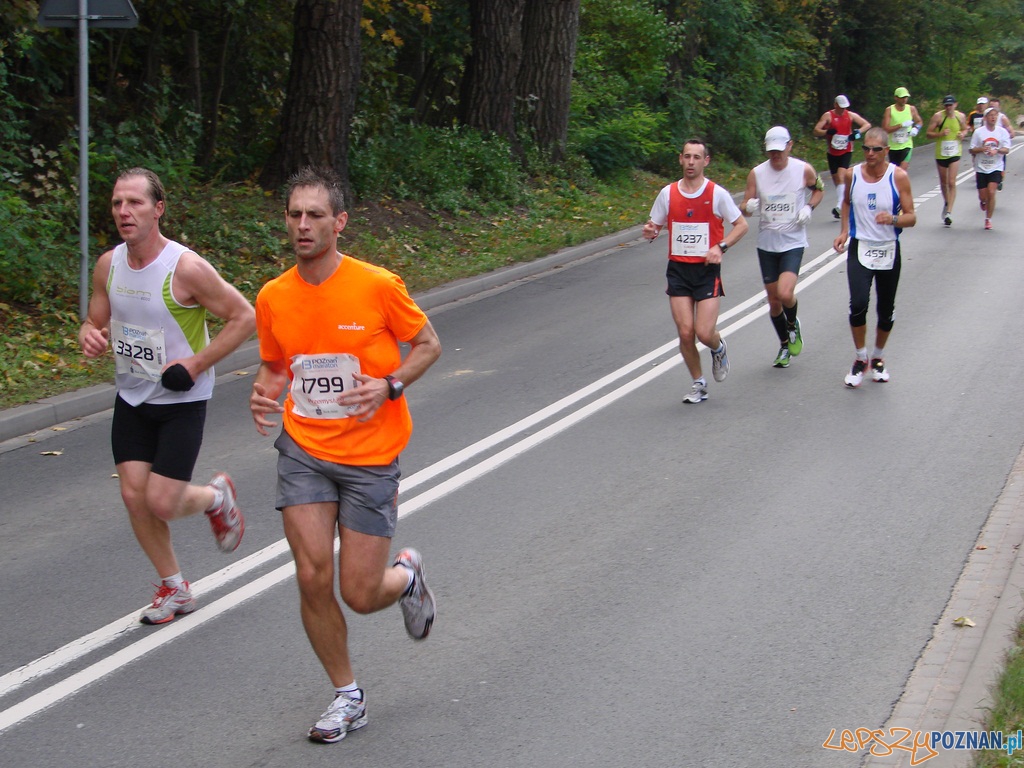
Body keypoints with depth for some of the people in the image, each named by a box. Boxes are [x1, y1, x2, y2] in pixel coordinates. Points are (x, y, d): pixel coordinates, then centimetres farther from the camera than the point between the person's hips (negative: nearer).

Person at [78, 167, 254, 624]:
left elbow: (245, 317, -14)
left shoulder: (186, 268, -20)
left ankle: (217, 496, 25)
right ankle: (174, 590, 20)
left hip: (181, 401, -6)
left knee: (162, 502, -10)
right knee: (133, 495, 1)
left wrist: (195, 364, -18)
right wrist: (90, 336, -12)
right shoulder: (108, 265, -2)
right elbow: (97, 321, 13)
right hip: (132, 398, 6)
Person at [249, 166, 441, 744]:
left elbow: (428, 344, 1)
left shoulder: (377, 285, -12)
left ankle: (407, 576, 35)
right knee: (313, 579, -5)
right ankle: (348, 697, 17)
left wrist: (391, 385, -17)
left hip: (370, 457, -3)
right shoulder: (273, 297, -1)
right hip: (304, 452, 3)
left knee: (360, 594, -3)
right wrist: (264, 395, -8)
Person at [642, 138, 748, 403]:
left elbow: (741, 225, 3)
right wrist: (650, 232, -11)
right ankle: (698, 384, 17)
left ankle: (718, 349, 26)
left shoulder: (717, 194, -4)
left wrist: (721, 247, -12)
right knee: (685, 333, -4)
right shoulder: (668, 194, 3)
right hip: (678, 269, 2)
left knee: (704, 332, -11)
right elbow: (655, 225, 14)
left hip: (707, 270, -2)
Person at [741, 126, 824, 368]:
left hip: (793, 242, -2)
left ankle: (793, 325, 14)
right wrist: (749, 206, -24)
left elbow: (819, 189, 13)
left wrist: (808, 207, -6)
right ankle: (784, 345, 30)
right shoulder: (756, 173, -3)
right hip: (766, 244, 3)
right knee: (773, 300, 8)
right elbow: (745, 208, 1)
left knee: (785, 293, -20)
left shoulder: (804, 170, -6)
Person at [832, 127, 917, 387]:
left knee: (886, 310, 9)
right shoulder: (852, 174, -2)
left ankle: (878, 358, 32)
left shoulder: (898, 176, -9)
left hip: (888, 251, 0)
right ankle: (860, 359, 1)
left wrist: (893, 219, -28)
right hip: (859, 249, 0)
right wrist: (844, 232, 7)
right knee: (858, 304, -17)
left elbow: (911, 217, -7)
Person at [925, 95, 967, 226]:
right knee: (943, 182, 14)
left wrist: (963, 134, -6)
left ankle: (949, 212, -13)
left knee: (952, 183, -11)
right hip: (941, 154, 0)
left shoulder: (961, 116, 0)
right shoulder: (938, 116, -9)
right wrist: (940, 134, -24)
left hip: (955, 154, 0)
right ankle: (946, 203, 41)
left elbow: (965, 129, 18)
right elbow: (928, 133, -7)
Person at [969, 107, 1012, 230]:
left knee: (991, 192, -15)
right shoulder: (979, 132, -1)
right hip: (981, 168, 1)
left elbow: (1006, 149, -2)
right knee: (983, 196, 2)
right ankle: (983, 201, 42)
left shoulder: (1002, 132, 0)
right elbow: (972, 150, 0)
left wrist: (997, 150, -22)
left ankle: (988, 219, -2)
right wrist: (982, 149, -20)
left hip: (996, 168, -1)